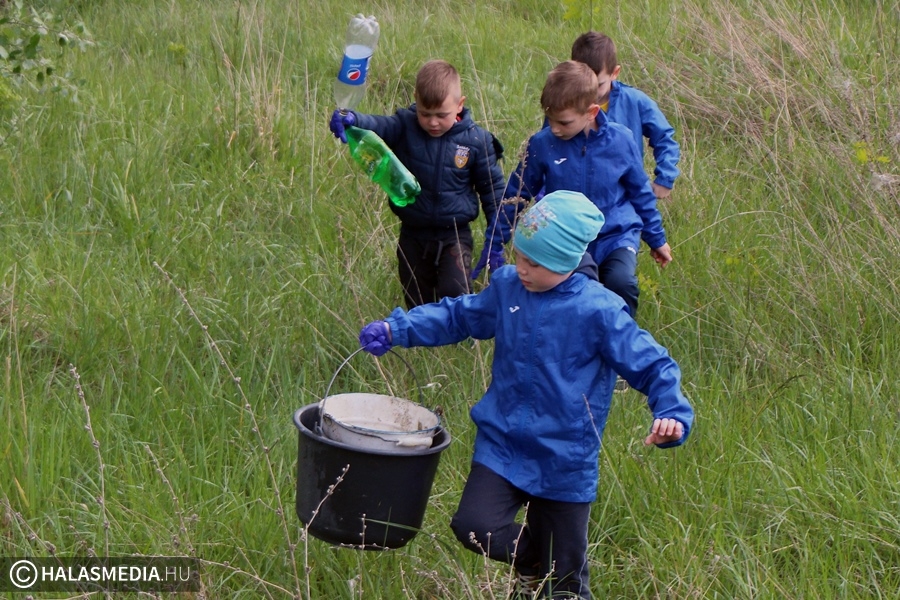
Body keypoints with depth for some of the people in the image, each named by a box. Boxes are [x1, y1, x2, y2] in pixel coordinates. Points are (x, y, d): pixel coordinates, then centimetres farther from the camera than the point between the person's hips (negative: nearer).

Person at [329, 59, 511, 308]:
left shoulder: (476, 140, -9)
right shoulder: (405, 127, -9)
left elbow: (493, 189, 1)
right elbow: (378, 125, -30)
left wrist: (496, 240, -1)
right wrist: (350, 120, -53)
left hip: (454, 236, -2)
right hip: (413, 235, 2)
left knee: (455, 296, -16)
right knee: (417, 305, 14)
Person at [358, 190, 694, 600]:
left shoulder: (599, 311, -14)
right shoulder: (507, 286, -1)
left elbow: (652, 367, -11)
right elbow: (458, 316, 16)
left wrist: (672, 414, -28)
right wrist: (396, 329, 6)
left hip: (565, 462, -3)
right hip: (501, 446, 3)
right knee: (474, 527, -20)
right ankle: (532, 557, 14)